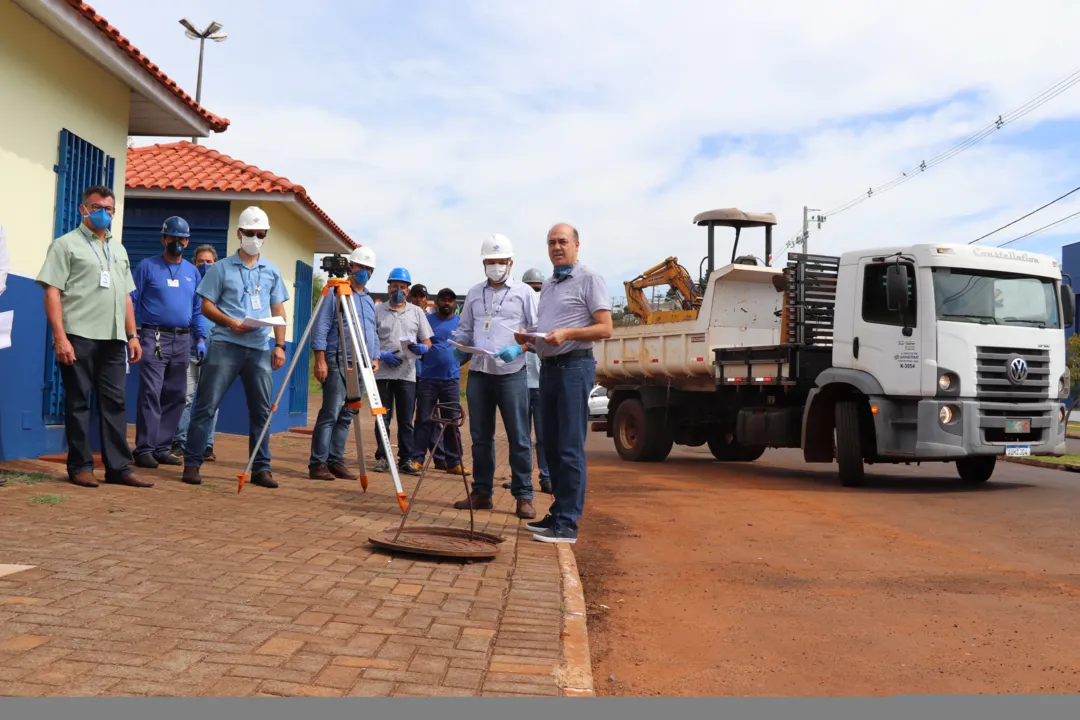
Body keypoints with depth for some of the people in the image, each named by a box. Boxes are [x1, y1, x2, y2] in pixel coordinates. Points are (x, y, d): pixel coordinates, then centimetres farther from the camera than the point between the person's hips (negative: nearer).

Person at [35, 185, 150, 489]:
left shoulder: (119, 250, 20)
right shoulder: (66, 244, 1)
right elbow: (52, 293, -7)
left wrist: (132, 335, 12)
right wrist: (60, 337, -15)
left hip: (113, 338, 6)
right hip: (79, 337, -6)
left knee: (115, 402, 4)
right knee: (78, 402, 0)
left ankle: (118, 467, 6)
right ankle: (80, 467, 7)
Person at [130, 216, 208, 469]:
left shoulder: (192, 272, 15)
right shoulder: (148, 266, 2)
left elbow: (197, 309, 16)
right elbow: (132, 302, 0)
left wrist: (200, 338, 7)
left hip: (182, 341, 5)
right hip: (154, 337, -5)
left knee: (175, 396, 6)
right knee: (151, 394, -10)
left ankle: (162, 448, 13)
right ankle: (144, 449, -7)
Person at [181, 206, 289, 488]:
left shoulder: (272, 271, 13)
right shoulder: (221, 269, 5)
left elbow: (278, 311, 13)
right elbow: (207, 306, 3)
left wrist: (279, 345, 2)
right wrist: (231, 322, -14)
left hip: (259, 349, 3)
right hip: (225, 345, -3)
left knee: (262, 410, 4)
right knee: (206, 406, -4)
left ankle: (261, 468, 12)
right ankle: (192, 463, 3)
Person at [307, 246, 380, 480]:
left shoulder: (369, 300, 20)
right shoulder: (335, 293, -1)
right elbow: (320, 327, -7)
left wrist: (375, 358, 14)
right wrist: (320, 359, -14)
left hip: (361, 366, 7)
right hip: (338, 362, -7)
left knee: (346, 416, 7)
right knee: (330, 413, -10)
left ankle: (335, 461, 11)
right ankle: (318, 463, -8)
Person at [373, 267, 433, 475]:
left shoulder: (417, 312, 13)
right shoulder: (377, 310, 7)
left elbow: (427, 342, 13)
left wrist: (421, 348, -10)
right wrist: (382, 354, -12)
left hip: (407, 374, 1)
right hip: (383, 372, -1)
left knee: (406, 420, 3)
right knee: (383, 418, 3)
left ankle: (406, 459, 8)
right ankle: (382, 457, 10)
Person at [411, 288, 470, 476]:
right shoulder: (426, 319, 8)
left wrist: (457, 361, -10)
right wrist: (418, 371, -7)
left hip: (452, 378, 1)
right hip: (427, 378, -1)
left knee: (452, 420, 3)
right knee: (424, 419, 0)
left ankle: (453, 461, 7)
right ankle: (417, 458, 5)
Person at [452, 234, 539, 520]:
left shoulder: (524, 292, 3)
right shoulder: (474, 293, 14)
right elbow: (465, 331, 20)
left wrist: (519, 349, -17)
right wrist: (459, 351, -1)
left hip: (512, 374, -4)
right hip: (478, 373, 4)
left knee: (518, 438, -3)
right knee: (480, 436, 9)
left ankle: (523, 496, 2)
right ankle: (481, 492, 17)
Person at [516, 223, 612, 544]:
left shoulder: (589, 278, -4)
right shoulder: (548, 285, 20)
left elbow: (605, 328, -10)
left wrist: (567, 333, -22)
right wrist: (527, 334, 6)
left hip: (574, 366, -8)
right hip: (548, 367, 8)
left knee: (570, 448, -8)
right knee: (552, 445, 12)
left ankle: (568, 523, -6)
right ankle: (558, 512, 21)